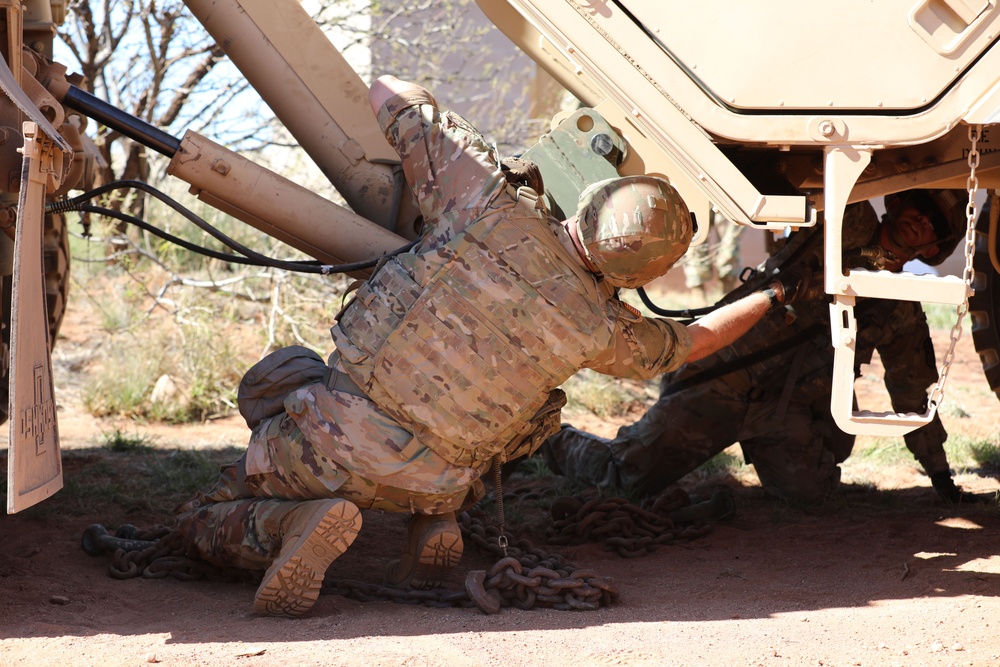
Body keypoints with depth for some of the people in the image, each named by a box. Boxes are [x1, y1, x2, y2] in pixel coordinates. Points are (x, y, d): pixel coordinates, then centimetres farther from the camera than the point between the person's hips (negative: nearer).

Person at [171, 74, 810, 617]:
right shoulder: (600, 329, -8)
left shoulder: (491, 205, -17)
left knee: (206, 523, 17)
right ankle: (435, 526, 10)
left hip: (336, 433, -2)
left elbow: (389, 92, -5)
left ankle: (294, 527, -15)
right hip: (432, 482, 2)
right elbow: (692, 342, 16)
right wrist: (774, 295, 32)